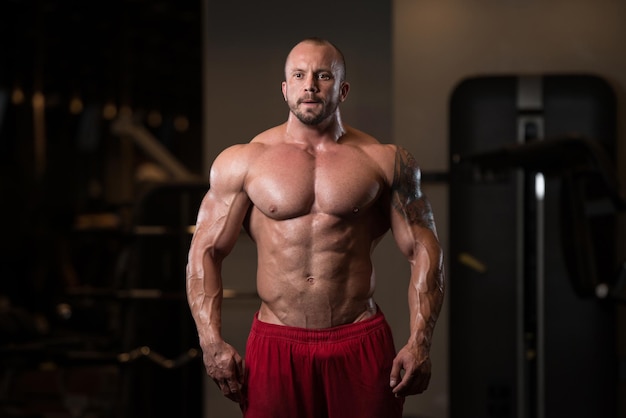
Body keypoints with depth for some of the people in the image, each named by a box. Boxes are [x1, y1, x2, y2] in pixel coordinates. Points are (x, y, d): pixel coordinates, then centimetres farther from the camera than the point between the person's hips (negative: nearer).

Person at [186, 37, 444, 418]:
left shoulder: (385, 161, 4)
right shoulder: (241, 162, 4)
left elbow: (424, 250, 3)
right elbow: (206, 251, 4)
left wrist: (420, 342, -7)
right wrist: (212, 342, -6)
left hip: (361, 345, 0)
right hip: (276, 347, 0)